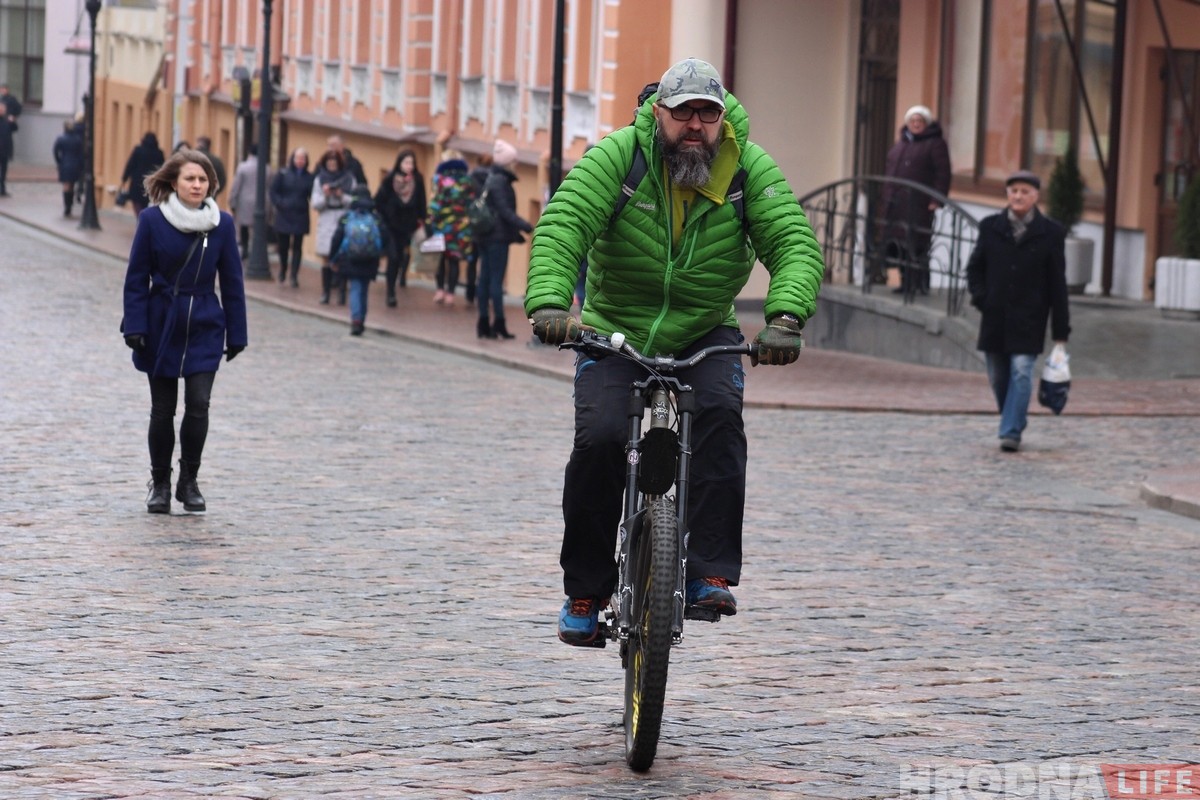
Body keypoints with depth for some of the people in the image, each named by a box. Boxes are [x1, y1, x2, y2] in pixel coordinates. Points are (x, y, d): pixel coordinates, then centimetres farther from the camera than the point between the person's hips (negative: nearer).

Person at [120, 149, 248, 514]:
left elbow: (231, 281, 4)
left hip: (204, 329, 1)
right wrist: (135, 327, -9)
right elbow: (137, 278, -3)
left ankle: (189, 480, 9)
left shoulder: (222, 224, -3)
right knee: (162, 410, 6)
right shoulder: (152, 220, -7)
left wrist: (236, 334, 4)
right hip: (162, 327, -1)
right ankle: (160, 484, 23)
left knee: (198, 405, -10)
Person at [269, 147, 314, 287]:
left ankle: (294, 276, 1)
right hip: (284, 216, 0)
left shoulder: (309, 177, 1)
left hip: (300, 217, 0)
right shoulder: (283, 174, 0)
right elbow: (273, 190, 0)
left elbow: (312, 196, -1)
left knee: (297, 247, -1)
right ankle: (282, 271, 28)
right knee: (283, 246, 8)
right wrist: (279, 204, -11)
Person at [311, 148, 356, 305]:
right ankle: (325, 293, 3)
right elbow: (315, 204, 4)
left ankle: (342, 293, -5)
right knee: (326, 259, 0)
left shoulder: (349, 179, 5)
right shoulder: (319, 180, 8)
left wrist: (342, 196, -12)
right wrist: (325, 196, -13)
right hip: (326, 220, 1)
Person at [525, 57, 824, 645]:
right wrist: (549, 302, -46)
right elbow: (562, 224, -28)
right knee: (600, 438, -19)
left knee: (720, 415, -26)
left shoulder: (749, 166, -13)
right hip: (614, 330, -1)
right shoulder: (618, 155, -17)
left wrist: (786, 316, -40)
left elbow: (795, 243, -21)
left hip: (705, 333, 1)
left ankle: (710, 575, -25)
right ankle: (584, 590, -1)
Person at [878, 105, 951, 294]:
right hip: (896, 205, 7)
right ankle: (906, 282, 12)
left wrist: (937, 200, -14)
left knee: (915, 246, -11)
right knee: (899, 245, 4)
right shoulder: (900, 145, 22)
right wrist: (884, 198, 19)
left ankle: (920, 284, -7)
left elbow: (943, 174, -6)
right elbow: (889, 171, 25)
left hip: (918, 205, -7)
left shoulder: (935, 144, 0)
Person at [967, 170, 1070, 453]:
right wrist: (980, 297, -5)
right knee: (998, 377, 8)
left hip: (1028, 320, -3)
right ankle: (1013, 423, 27)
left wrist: (1060, 331, -3)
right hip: (995, 317, 3)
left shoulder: (1050, 233, -1)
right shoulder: (991, 227, 5)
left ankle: (1011, 432, -11)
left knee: (1021, 371, -13)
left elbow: (1057, 284, -1)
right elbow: (975, 267, 14)